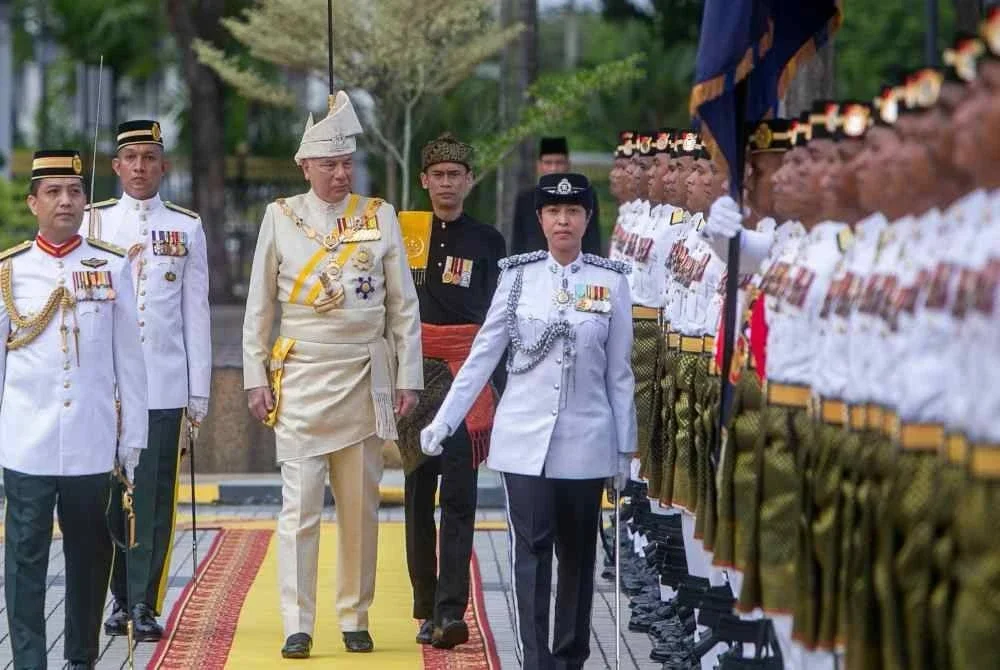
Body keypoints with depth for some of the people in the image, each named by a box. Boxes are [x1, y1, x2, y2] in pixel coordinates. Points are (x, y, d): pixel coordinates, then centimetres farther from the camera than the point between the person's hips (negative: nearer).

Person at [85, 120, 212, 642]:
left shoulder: (187, 227, 8)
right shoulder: (93, 222, 8)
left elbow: (196, 312, 7)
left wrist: (199, 389, 5)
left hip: (165, 385, -1)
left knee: (155, 495, -4)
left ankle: (146, 604, 0)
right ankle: (122, 600, 14)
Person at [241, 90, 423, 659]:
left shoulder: (380, 217, 5)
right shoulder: (281, 217, 3)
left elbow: (405, 305, 6)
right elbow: (259, 306, 6)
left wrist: (408, 378, 1)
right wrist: (256, 377, 2)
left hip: (366, 379, 1)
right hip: (301, 380, -1)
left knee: (361, 505, 7)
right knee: (300, 504, -6)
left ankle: (356, 619, 15)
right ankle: (297, 626, -5)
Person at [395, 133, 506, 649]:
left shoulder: (487, 242, 9)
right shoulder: (404, 232, 9)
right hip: (415, 371, 1)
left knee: (458, 495, -9)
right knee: (418, 494, 4)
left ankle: (451, 610, -15)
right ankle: (427, 609, 11)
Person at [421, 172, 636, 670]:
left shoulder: (611, 282, 2)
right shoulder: (518, 276, 3)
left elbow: (619, 372, 6)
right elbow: (482, 355, 5)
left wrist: (624, 448, 6)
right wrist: (442, 422, 1)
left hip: (586, 441, 1)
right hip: (525, 438, -1)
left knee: (577, 553, 8)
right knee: (531, 550, -6)